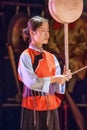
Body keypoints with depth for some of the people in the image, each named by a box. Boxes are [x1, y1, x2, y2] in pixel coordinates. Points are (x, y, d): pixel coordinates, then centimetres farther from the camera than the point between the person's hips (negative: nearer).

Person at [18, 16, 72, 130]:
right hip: (33, 108, -5)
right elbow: (31, 82, -17)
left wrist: (63, 78, -12)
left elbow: (56, 87, 7)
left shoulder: (51, 57, 10)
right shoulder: (26, 56, -6)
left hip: (51, 107, 5)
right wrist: (53, 79, -16)